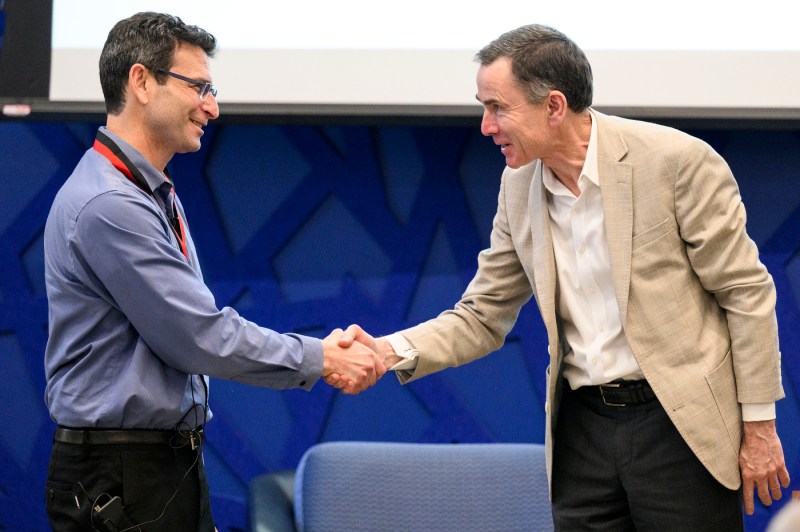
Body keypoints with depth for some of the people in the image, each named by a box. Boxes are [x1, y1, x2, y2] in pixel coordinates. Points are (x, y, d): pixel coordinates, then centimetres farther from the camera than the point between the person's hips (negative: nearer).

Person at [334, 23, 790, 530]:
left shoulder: (677, 160, -12)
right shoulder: (520, 185, 6)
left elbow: (746, 292, -7)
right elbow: (482, 317, 9)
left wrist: (759, 423, -7)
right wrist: (391, 351, -8)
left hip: (683, 423, -5)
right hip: (583, 426, 5)